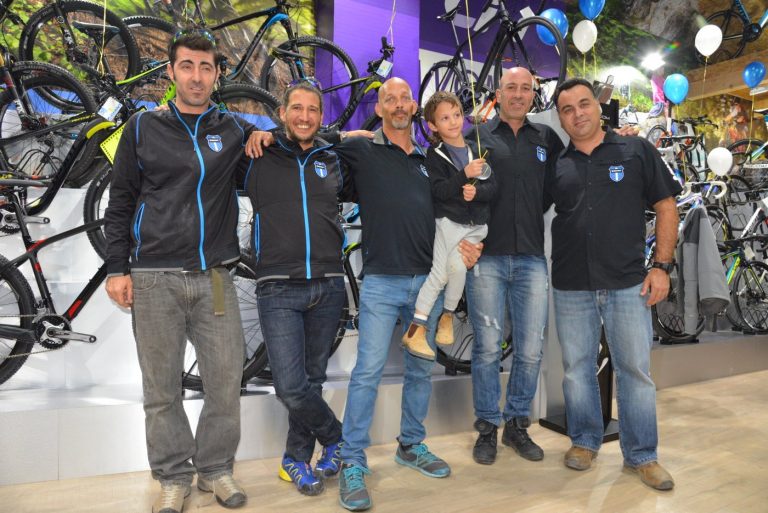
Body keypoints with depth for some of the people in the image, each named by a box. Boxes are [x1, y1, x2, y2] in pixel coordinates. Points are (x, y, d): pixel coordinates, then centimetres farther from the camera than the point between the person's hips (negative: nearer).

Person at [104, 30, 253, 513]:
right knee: (162, 388, 6)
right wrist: (117, 267, 2)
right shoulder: (143, 127, 7)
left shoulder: (233, 129, 9)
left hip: (215, 278, 1)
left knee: (226, 381, 4)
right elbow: (121, 203, 9)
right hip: (154, 279, -1)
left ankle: (216, 468, 24)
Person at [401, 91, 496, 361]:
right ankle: (415, 329, 1)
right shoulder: (435, 153, 0)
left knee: (456, 264, -17)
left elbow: (492, 186, 5)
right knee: (439, 272, -8)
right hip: (449, 221, -2)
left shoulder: (477, 149, 9)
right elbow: (439, 191, -13)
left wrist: (477, 191, -16)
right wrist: (464, 175, -26)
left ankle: (447, 316, 8)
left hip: (476, 225, 2)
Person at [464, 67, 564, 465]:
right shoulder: (477, 136, 8)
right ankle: (487, 428, 20)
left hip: (532, 257, 3)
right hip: (487, 256, -2)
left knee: (531, 350, 6)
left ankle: (517, 424, 25)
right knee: (487, 347, 4)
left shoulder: (546, 138, 14)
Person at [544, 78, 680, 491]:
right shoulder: (554, 165, 8)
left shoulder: (636, 151, 4)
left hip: (628, 283, -1)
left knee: (636, 370, 5)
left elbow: (665, 207, 3)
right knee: (577, 367, 12)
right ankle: (584, 441, 30)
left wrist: (662, 265, -4)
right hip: (570, 286, 2)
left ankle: (641, 455, 21)